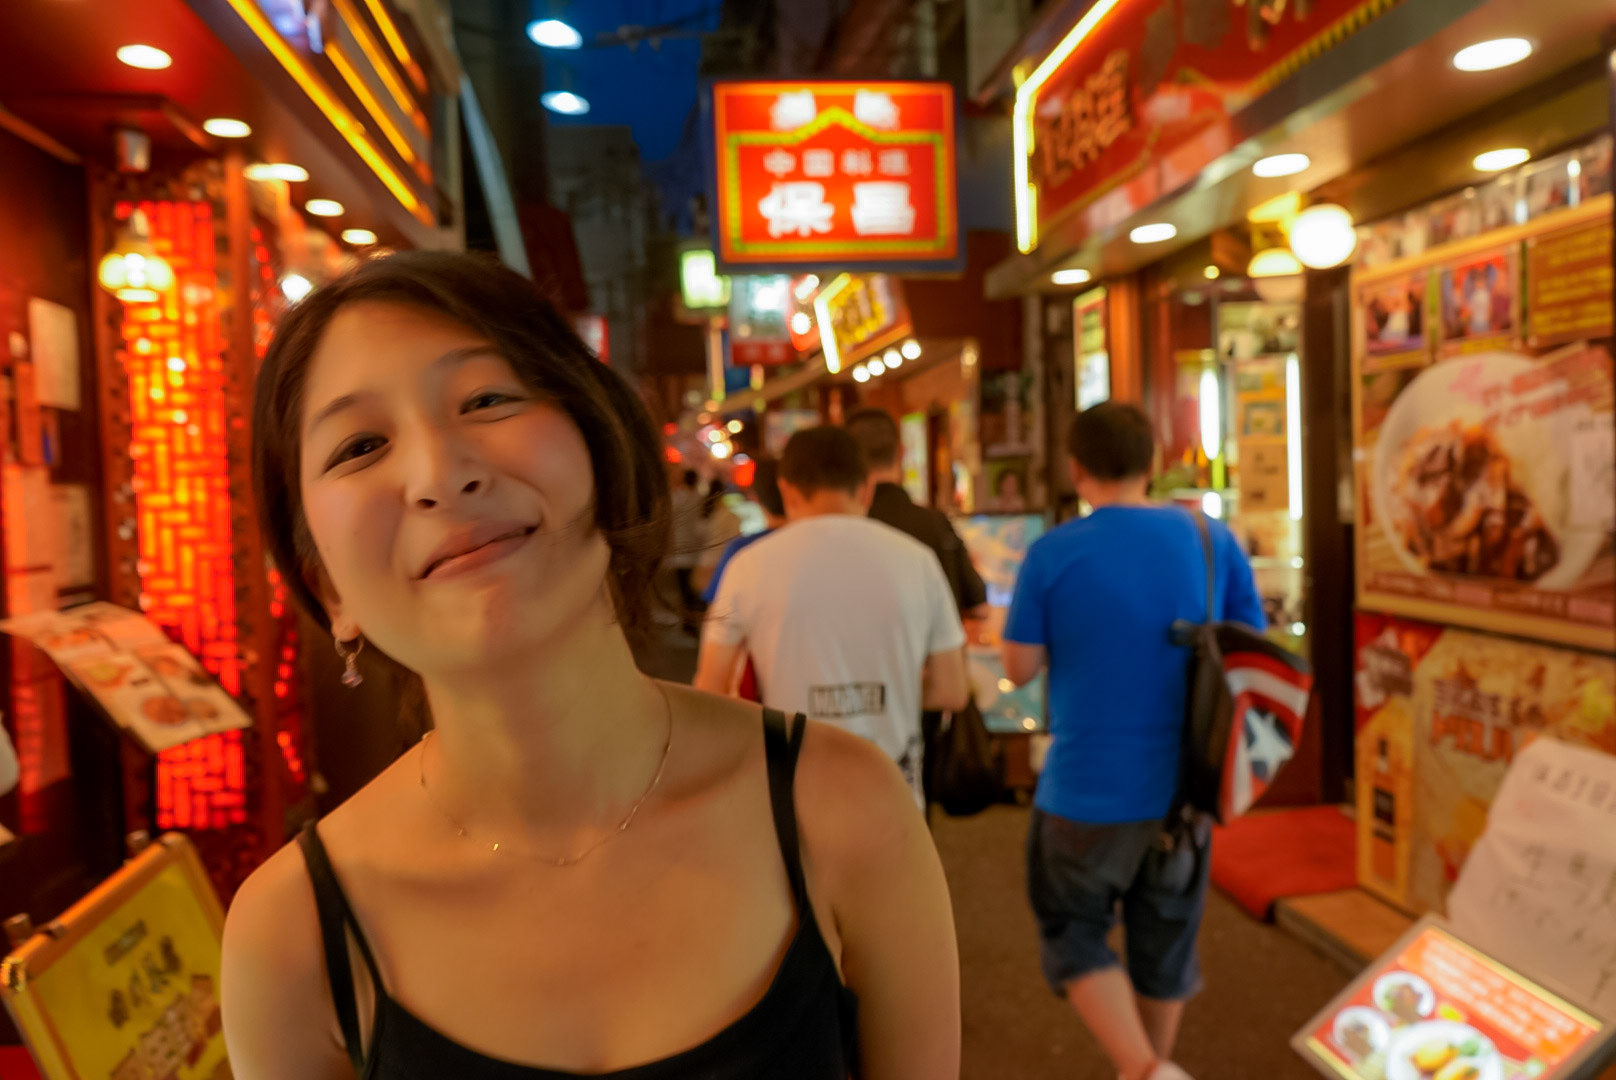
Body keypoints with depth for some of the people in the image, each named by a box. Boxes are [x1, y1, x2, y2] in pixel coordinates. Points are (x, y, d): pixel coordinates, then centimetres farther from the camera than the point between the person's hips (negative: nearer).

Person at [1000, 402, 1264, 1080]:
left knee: (1074, 937, 17)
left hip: (1086, 792, -3)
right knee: (1164, 944, 21)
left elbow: (1019, 668, -6)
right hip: (1182, 791, 4)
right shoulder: (1214, 542, -3)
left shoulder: (1053, 554, -13)